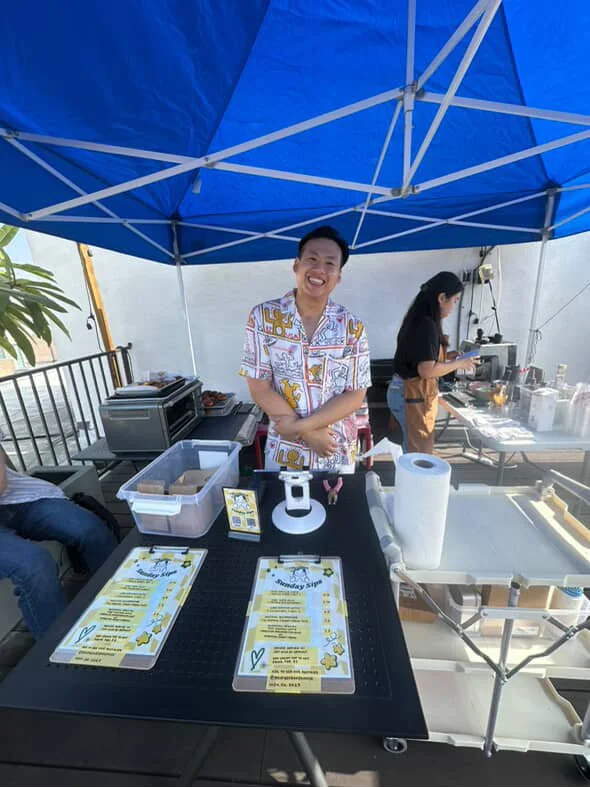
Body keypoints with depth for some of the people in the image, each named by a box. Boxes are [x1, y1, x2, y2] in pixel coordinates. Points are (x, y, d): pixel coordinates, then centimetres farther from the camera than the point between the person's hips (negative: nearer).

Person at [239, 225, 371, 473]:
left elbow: (355, 396, -9)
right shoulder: (263, 317, -11)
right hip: (283, 453, 0)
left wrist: (299, 425, -19)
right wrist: (309, 433, -16)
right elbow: (259, 389, -12)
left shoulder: (353, 327, -8)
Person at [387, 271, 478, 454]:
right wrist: (458, 364, -10)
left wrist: (445, 357, 12)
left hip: (405, 391, 9)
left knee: (412, 448, 21)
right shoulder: (427, 325, -19)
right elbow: (426, 370, -23)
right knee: (422, 452, 4)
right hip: (413, 395, -9)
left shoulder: (419, 320, 10)